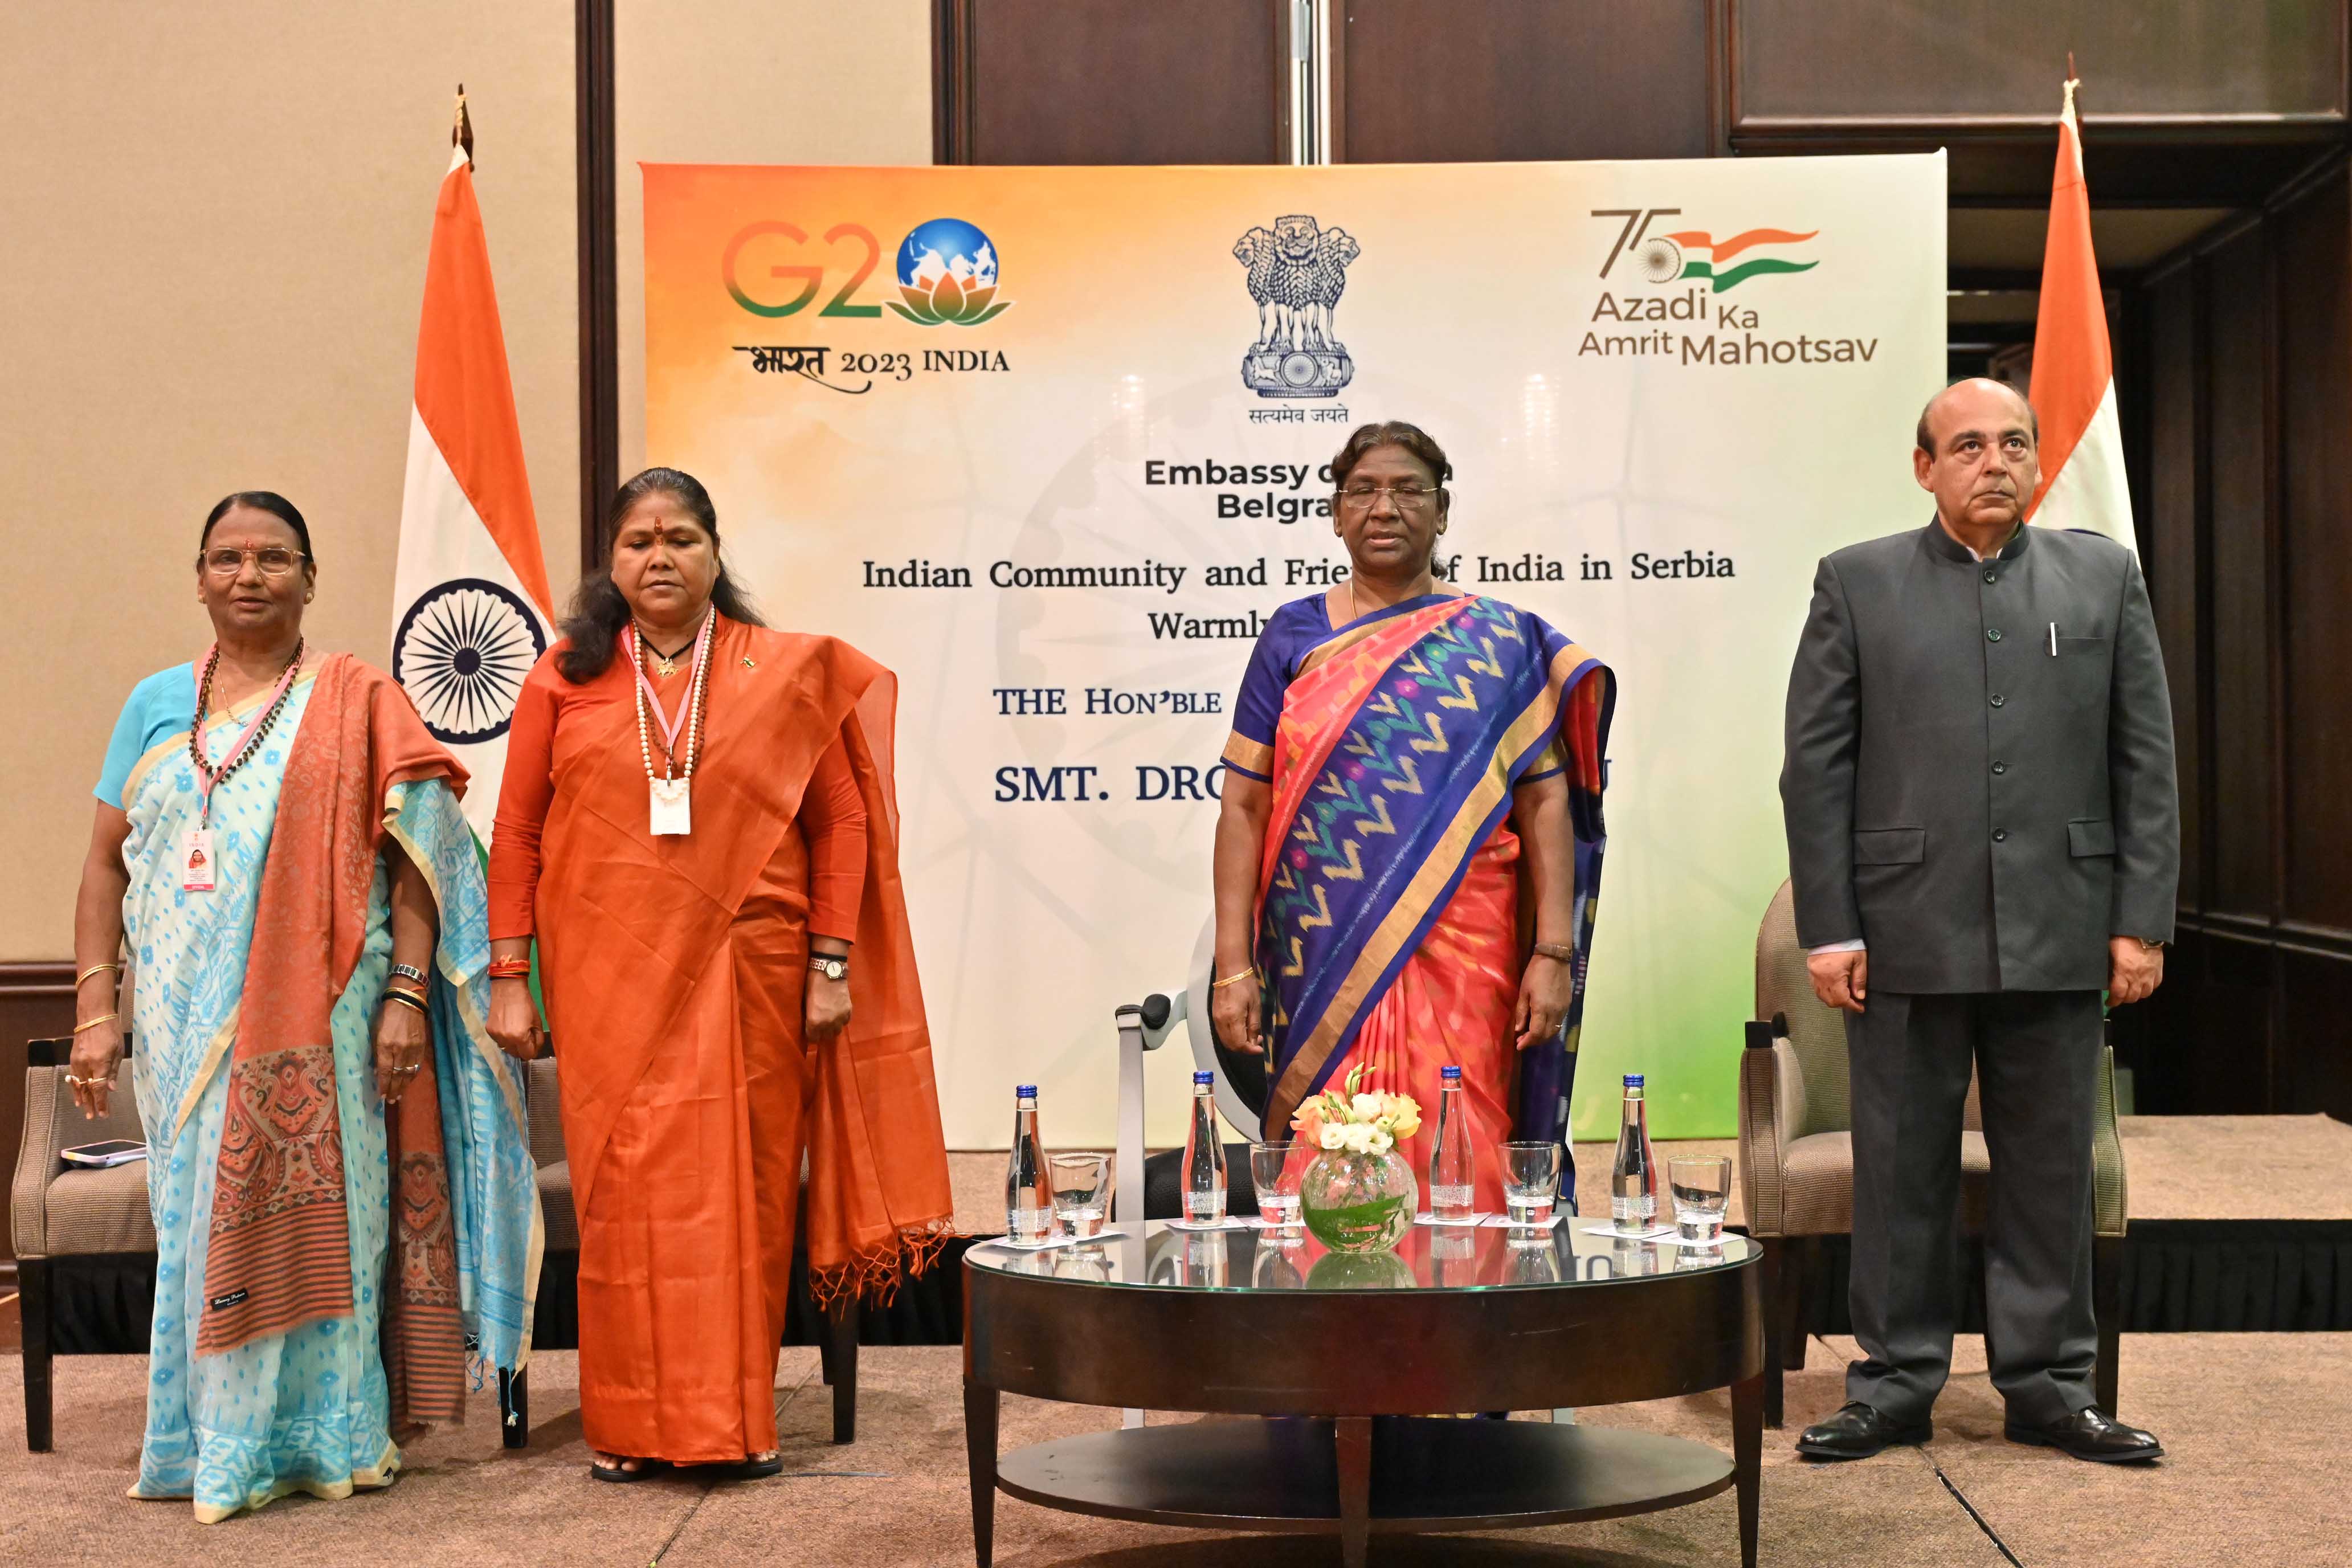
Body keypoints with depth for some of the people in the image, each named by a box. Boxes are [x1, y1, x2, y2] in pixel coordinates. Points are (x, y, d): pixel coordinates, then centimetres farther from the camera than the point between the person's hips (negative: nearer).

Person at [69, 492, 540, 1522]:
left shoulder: (358, 701, 3)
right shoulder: (158, 704, 13)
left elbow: (414, 857, -3)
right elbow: (107, 865, 11)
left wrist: (406, 994, -11)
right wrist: (94, 1010, 3)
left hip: (319, 1013, -3)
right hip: (186, 1013, 3)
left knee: (314, 1208, -1)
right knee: (200, 1214, 6)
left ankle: (327, 1436, 10)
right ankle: (216, 1440, 18)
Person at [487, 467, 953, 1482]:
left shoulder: (785, 672, 5)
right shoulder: (565, 677, 7)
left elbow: (841, 822, 5)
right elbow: (517, 832, 7)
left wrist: (832, 964, -1)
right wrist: (510, 977, 2)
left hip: (748, 971, 0)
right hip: (609, 979, 0)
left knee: (744, 1181, 3)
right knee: (624, 1188, 1)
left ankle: (738, 1415, 15)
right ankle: (631, 1423, 13)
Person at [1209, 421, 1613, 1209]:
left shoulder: (1502, 642, 6)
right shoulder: (1294, 636, 7)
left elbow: (1545, 802, 3)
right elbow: (1245, 804, 3)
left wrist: (1554, 954, -6)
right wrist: (1232, 966, -4)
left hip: (1463, 960, 0)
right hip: (1322, 959, 1)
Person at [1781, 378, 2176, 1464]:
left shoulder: (2104, 577, 10)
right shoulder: (1857, 584, 5)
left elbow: (2146, 759, 8)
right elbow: (1815, 765, 1)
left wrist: (2142, 920, 0)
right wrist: (1828, 927, -6)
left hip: (2060, 933, 2)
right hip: (1908, 929, -1)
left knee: (2051, 1168, 8)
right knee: (1901, 1169, 5)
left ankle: (2048, 1385, 21)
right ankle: (1896, 1384, 17)